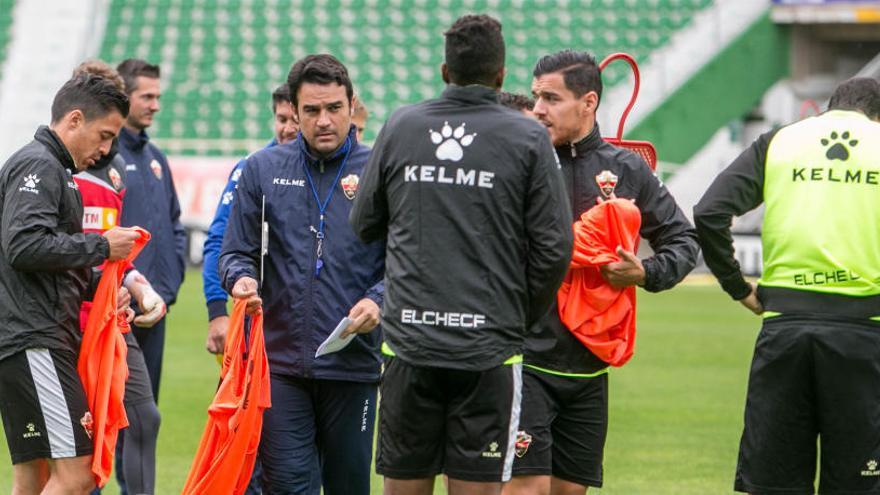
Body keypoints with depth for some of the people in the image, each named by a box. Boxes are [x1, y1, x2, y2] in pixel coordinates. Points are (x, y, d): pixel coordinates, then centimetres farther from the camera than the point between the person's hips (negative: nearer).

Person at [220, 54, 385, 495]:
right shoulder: (263, 169, 8)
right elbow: (235, 251, 11)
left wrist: (377, 300, -16)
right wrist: (242, 279, -11)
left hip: (354, 362, -1)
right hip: (280, 362, 1)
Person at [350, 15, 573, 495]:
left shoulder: (400, 126, 5)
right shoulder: (527, 137, -2)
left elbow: (363, 224, 14)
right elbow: (554, 247, -3)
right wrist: (522, 315, 12)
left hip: (407, 336, 2)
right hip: (488, 344, -2)